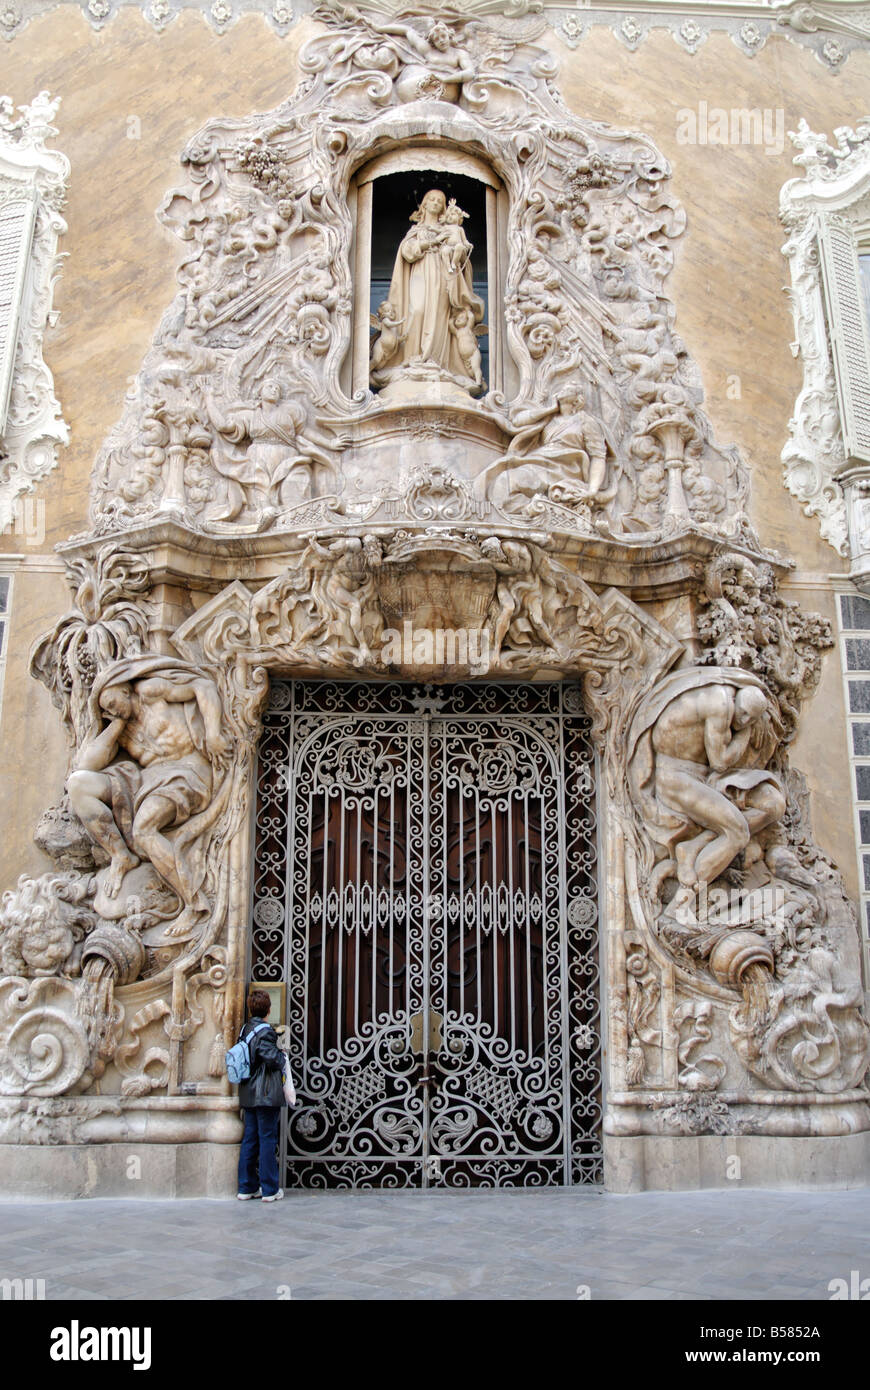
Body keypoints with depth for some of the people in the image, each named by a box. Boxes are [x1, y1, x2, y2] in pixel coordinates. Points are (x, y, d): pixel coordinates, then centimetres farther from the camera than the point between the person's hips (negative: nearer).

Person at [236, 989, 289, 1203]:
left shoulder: (245, 1030, 10)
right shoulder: (265, 1031, -14)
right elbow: (272, 1059, -22)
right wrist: (282, 1056, -2)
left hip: (248, 1094, 8)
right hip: (266, 1093, -7)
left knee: (249, 1139, 12)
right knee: (268, 1139, -1)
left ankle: (246, 1187, 16)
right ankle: (270, 1189, 5)